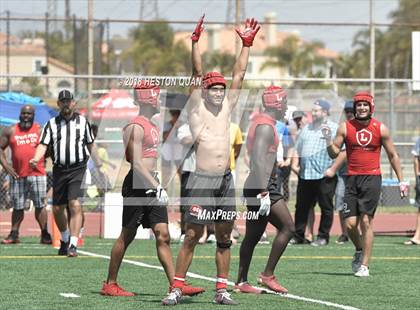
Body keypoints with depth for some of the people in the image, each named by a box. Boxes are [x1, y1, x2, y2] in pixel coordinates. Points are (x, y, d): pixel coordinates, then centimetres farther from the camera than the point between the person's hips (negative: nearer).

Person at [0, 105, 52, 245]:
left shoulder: (40, 130, 5)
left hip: (37, 174, -2)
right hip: (17, 175, 2)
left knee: (40, 205, -2)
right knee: (17, 206, 7)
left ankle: (45, 235, 2)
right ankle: (14, 235, 14)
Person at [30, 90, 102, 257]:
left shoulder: (83, 121, 8)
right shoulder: (51, 123, 8)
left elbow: (90, 144, 18)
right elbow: (43, 144, -2)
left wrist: (96, 160, 17)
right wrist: (36, 159, -20)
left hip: (78, 169, -2)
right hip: (59, 170, 2)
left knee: (75, 205, -16)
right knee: (57, 208, 7)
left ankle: (73, 245, -19)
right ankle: (64, 239, 32)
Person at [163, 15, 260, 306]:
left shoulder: (226, 107, 13)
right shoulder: (196, 107, 1)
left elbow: (239, 74, 15)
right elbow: (197, 73, -7)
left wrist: (246, 44, 12)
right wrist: (196, 42, -14)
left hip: (225, 180, 5)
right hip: (202, 180, -5)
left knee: (224, 237, 6)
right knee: (192, 236, -6)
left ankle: (222, 290, 11)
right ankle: (177, 288, -4)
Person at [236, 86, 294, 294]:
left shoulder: (260, 123, 18)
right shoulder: (266, 126, -14)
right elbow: (259, 160, -23)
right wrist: (264, 193, -26)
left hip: (255, 187, 10)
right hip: (263, 185, -10)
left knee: (253, 236, 11)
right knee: (287, 228, -7)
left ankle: (241, 282, 13)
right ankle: (268, 275, -7)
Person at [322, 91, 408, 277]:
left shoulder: (380, 129, 3)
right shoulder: (345, 128, 4)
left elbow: (392, 155, 10)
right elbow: (334, 153, 5)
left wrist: (401, 180, 8)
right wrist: (328, 139, -15)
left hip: (372, 179, -2)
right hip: (352, 179, 2)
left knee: (366, 221, -10)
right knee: (350, 224, -3)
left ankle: (364, 265, -7)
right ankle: (359, 251, 27)